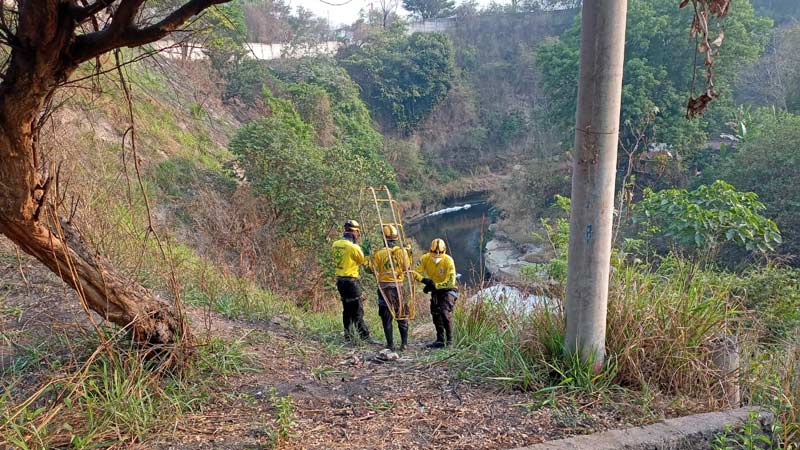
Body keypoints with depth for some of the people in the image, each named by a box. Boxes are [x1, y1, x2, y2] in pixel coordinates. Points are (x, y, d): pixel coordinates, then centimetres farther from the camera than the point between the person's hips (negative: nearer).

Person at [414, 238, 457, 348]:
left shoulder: (448, 261, -26)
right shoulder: (425, 258, -15)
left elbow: (450, 282, -27)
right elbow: (415, 272, -16)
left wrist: (435, 285, -32)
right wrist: (424, 280, -34)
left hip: (448, 290, -6)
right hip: (435, 290, 6)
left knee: (445, 313, -20)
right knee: (435, 315, 9)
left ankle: (449, 340, -6)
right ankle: (440, 340, 22)